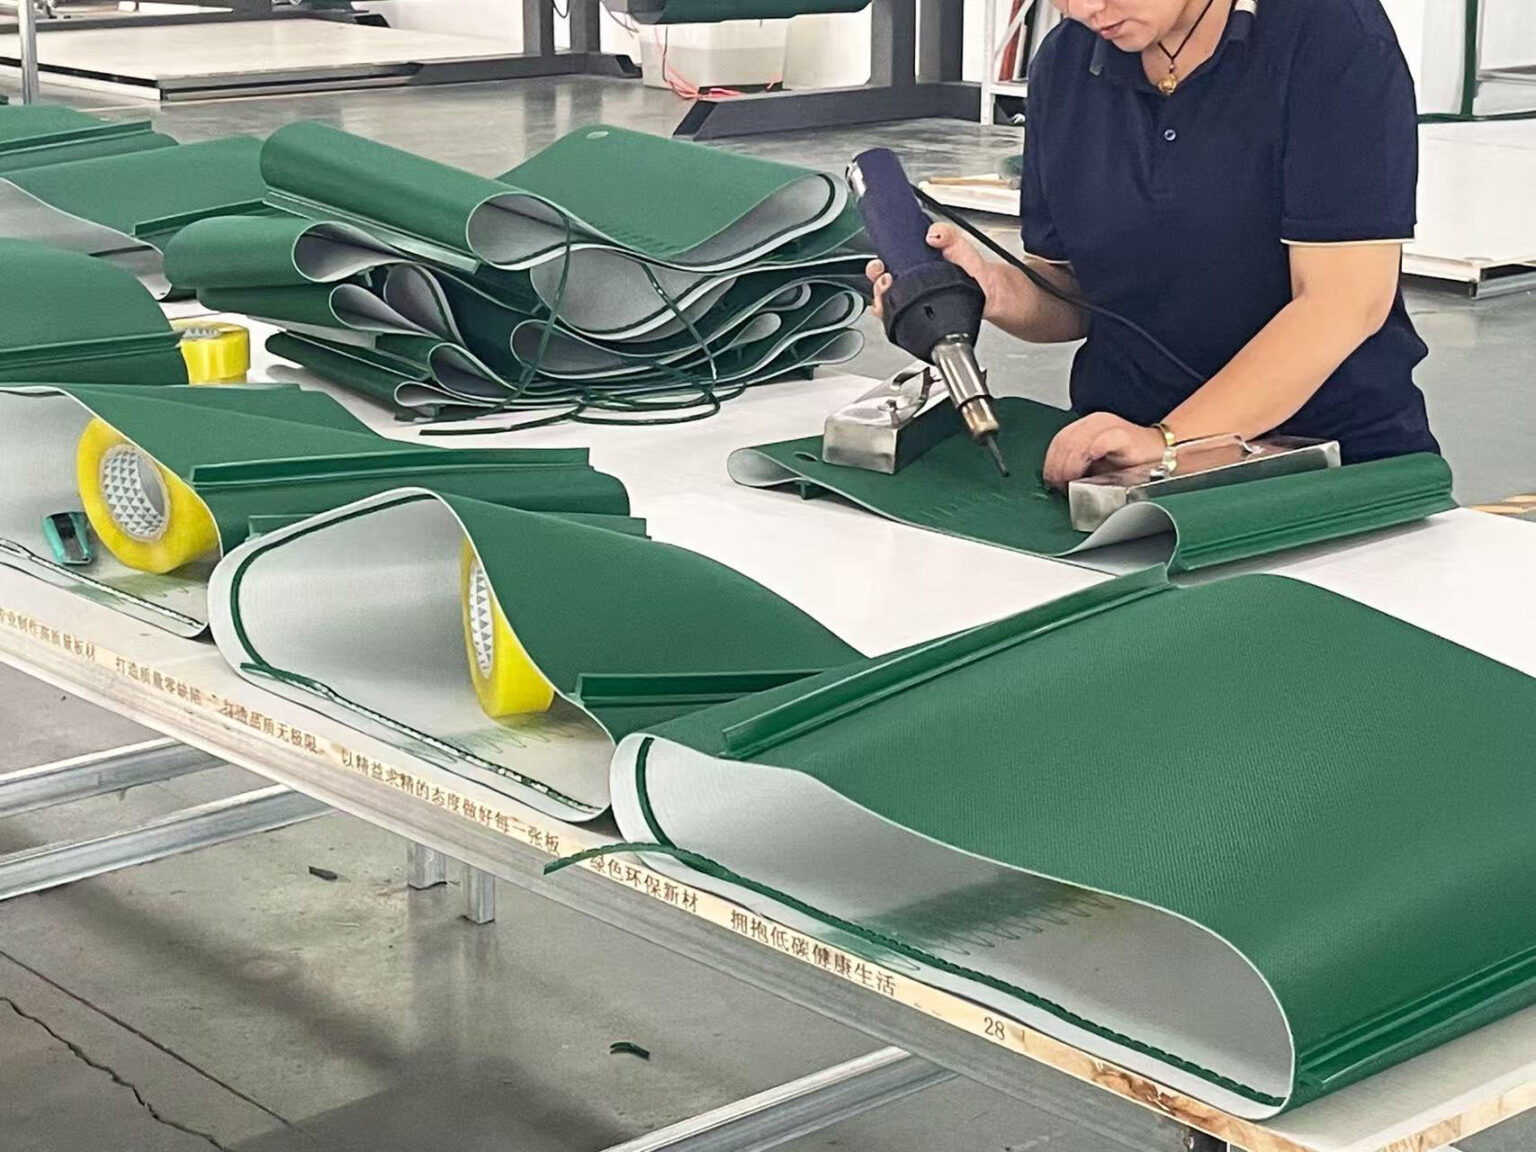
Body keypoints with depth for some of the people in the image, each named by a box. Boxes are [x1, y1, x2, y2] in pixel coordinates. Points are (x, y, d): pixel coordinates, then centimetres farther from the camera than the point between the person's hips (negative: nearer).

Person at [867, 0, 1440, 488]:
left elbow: (1343, 301, -17)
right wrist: (996, 290, -11)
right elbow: (1071, 297, 12)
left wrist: (1170, 439, -24)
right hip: (1120, 460, 4)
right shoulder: (1064, 64, 6)